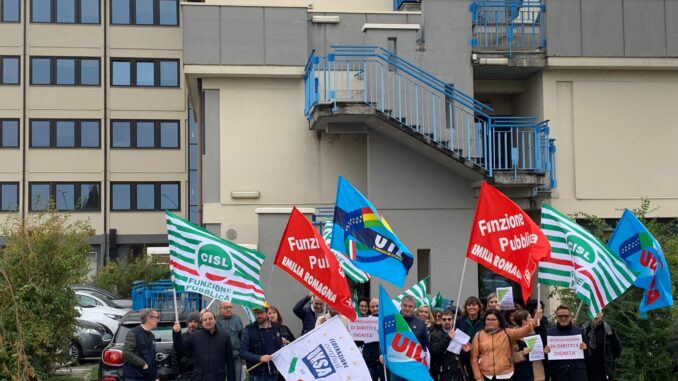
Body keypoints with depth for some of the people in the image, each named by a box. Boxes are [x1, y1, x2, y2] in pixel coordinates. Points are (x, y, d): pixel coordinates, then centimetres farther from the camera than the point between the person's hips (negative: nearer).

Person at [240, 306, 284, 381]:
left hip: (273, 373, 4)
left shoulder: (276, 327, 7)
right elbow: (243, 351, -9)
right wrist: (259, 358, -21)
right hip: (258, 375, -4)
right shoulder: (249, 329, -5)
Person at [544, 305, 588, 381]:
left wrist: (585, 348, -10)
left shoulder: (579, 331, 9)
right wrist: (545, 351, -12)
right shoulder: (549, 332, 6)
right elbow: (544, 350, 10)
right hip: (558, 373, 0)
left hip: (578, 372, 1)